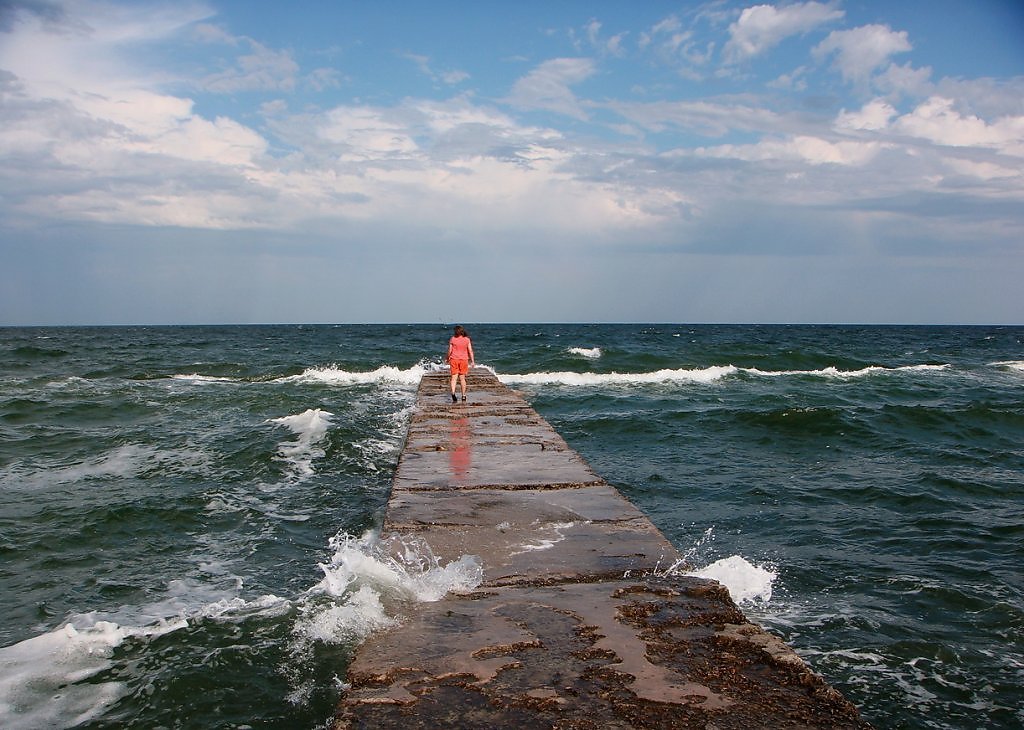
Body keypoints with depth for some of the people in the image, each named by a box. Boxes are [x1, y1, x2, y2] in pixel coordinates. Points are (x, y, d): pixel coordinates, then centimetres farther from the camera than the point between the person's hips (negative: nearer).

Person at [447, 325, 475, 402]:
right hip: (463, 360, 1)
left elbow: (450, 351, -1)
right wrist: (472, 361, 4)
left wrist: (448, 359, 13)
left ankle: (453, 393, -23)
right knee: (462, 378, 11)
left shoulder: (452, 339, -4)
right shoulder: (467, 339, -1)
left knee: (454, 378, -2)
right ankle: (463, 396, 15)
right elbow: (470, 351, -1)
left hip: (454, 359, -1)